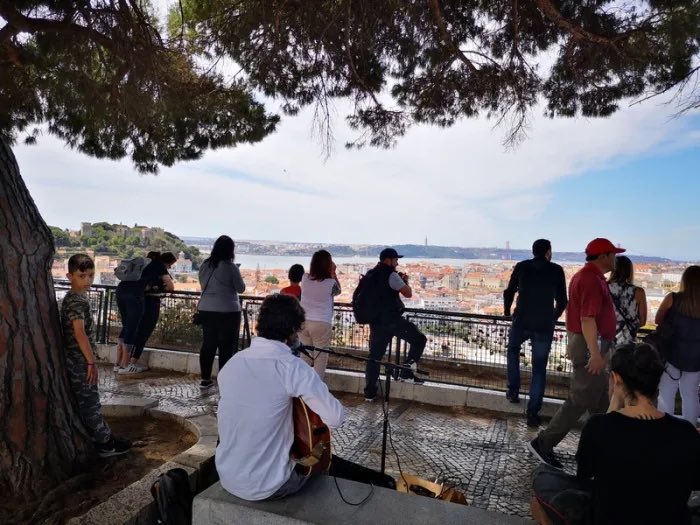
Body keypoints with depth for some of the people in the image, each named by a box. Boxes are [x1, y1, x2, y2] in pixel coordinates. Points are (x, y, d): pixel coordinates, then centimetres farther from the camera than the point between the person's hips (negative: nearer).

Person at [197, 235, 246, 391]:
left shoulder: (205, 265, 3)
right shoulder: (231, 267, -13)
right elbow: (241, 289, -4)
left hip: (206, 309, 6)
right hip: (228, 311, -5)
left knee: (208, 344, 13)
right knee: (227, 346, 3)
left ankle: (205, 379, 20)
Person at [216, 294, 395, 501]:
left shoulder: (231, 364, -3)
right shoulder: (292, 367, -21)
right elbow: (336, 418, -21)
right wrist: (311, 392, -2)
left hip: (227, 479, 6)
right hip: (267, 487, -6)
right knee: (330, 462, 22)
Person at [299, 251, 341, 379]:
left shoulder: (305, 278, -2)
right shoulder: (330, 283, -11)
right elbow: (338, 291, 10)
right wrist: (333, 273, 6)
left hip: (303, 322, 4)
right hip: (322, 324, -4)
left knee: (305, 355, 19)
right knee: (321, 357, 7)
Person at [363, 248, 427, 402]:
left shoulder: (370, 274, 14)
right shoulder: (390, 274, -11)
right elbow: (408, 293, -12)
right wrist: (405, 280, 6)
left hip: (375, 321, 8)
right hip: (392, 319, -8)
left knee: (374, 355, 12)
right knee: (419, 340, 7)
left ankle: (369, 392, 15)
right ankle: (406, 373, 8)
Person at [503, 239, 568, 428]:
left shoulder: (522, 267, 3)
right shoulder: (556, 270, 2)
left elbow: (509, 292, 6)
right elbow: (562, 300, 5)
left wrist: (507, 311, 24)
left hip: (522, 321, 1)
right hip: (545, 326, 0)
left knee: (513, 350, 29)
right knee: (539, 368, 7)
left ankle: (513, 391, 25)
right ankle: (533, 413, 7)